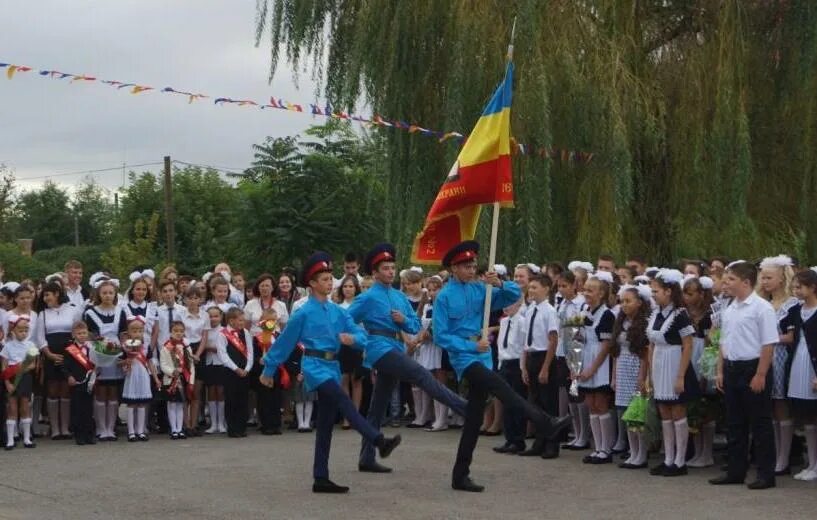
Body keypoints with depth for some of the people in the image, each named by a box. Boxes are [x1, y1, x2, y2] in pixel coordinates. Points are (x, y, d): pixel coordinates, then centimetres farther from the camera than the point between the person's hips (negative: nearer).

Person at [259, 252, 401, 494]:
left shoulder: (337, 311, 10)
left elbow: (361, 334, 8)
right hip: (315, 366, -6)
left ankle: (321, 478, 11)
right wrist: (268, 371, 10)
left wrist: (353, 338, -17)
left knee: (325, 424, 7)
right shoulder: (304, 313, -3)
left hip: (332, 367, 6)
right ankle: (380, 442, -38)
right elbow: (284, 342, 4)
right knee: (344, 402, -26)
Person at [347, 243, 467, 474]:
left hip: (396, 349, 8)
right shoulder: (368, 298, -3)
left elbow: (416, 326, 15)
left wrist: (404, 320, -3)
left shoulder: (400, 297, 16)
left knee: (378, 407, 10)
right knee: (423, 376, -23)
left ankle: (367, 459, 14)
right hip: (381, 349, -8)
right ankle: (468, 410, -30)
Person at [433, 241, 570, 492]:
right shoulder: (445, 297, -6)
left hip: (483, 357, 6)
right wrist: (471, 345, -17)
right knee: (499, 385, -31)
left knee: (474, 419, 8)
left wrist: (500, 284, -12)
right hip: (464, 357, -6)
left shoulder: (480, 289, 6)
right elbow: (441, 336, -9)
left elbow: (515, 295, 7)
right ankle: (544, 424, -41)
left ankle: (461, 476, 16)